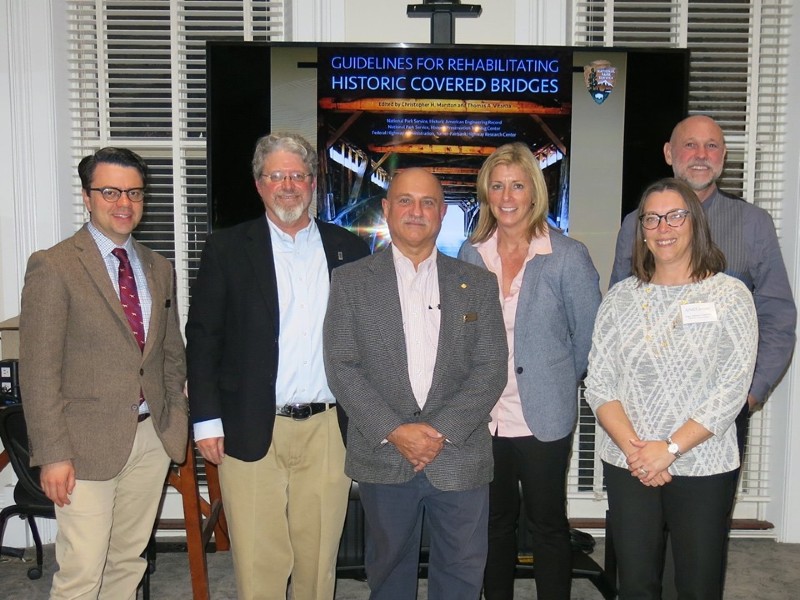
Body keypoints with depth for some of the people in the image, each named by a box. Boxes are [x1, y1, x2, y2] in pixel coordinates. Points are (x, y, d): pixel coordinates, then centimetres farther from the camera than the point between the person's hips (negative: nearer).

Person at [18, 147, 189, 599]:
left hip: (153, 438, 5)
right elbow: (38, 371, -10)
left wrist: (177, 418, 8)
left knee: (129, 564, 16)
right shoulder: (53, 266, -8)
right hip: (88, 443, -5)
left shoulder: (159, 269, 11)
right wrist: (53, 454, -13)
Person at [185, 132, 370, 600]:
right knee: (259, 560, 6)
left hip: (328, 428, 2)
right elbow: (203, 338, 1)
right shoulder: (227, 249, 2)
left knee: (320, 557, 12)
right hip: (251, 429, -1)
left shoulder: (349, 250, 7)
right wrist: (207, 420, -5)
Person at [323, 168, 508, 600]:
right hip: (382, 458, 0)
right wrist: (393, 431, -14)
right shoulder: (351, 282, 2)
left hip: (459, 457, 1)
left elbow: (491, 369, -1)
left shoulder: (478, 285, 5)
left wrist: (443, 431, -12)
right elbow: (341, 367, -4)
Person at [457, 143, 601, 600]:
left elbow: (589, 335, -2)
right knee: (496, 522, 18)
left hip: (543, 419, -3)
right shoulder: (471, 255, 2)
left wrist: (560, 383, 5)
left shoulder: (568, 256, -9)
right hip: (484, 417, 3)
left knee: (548, 525, 11)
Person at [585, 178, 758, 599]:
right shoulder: (621, 296, 5)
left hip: (703, 466, -2)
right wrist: (632, 447, -12)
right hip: (628, 467, 2)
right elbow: (598, 382, 1)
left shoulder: (730, 295, -1)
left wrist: (670, 448, -15)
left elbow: (733, 387, -9)